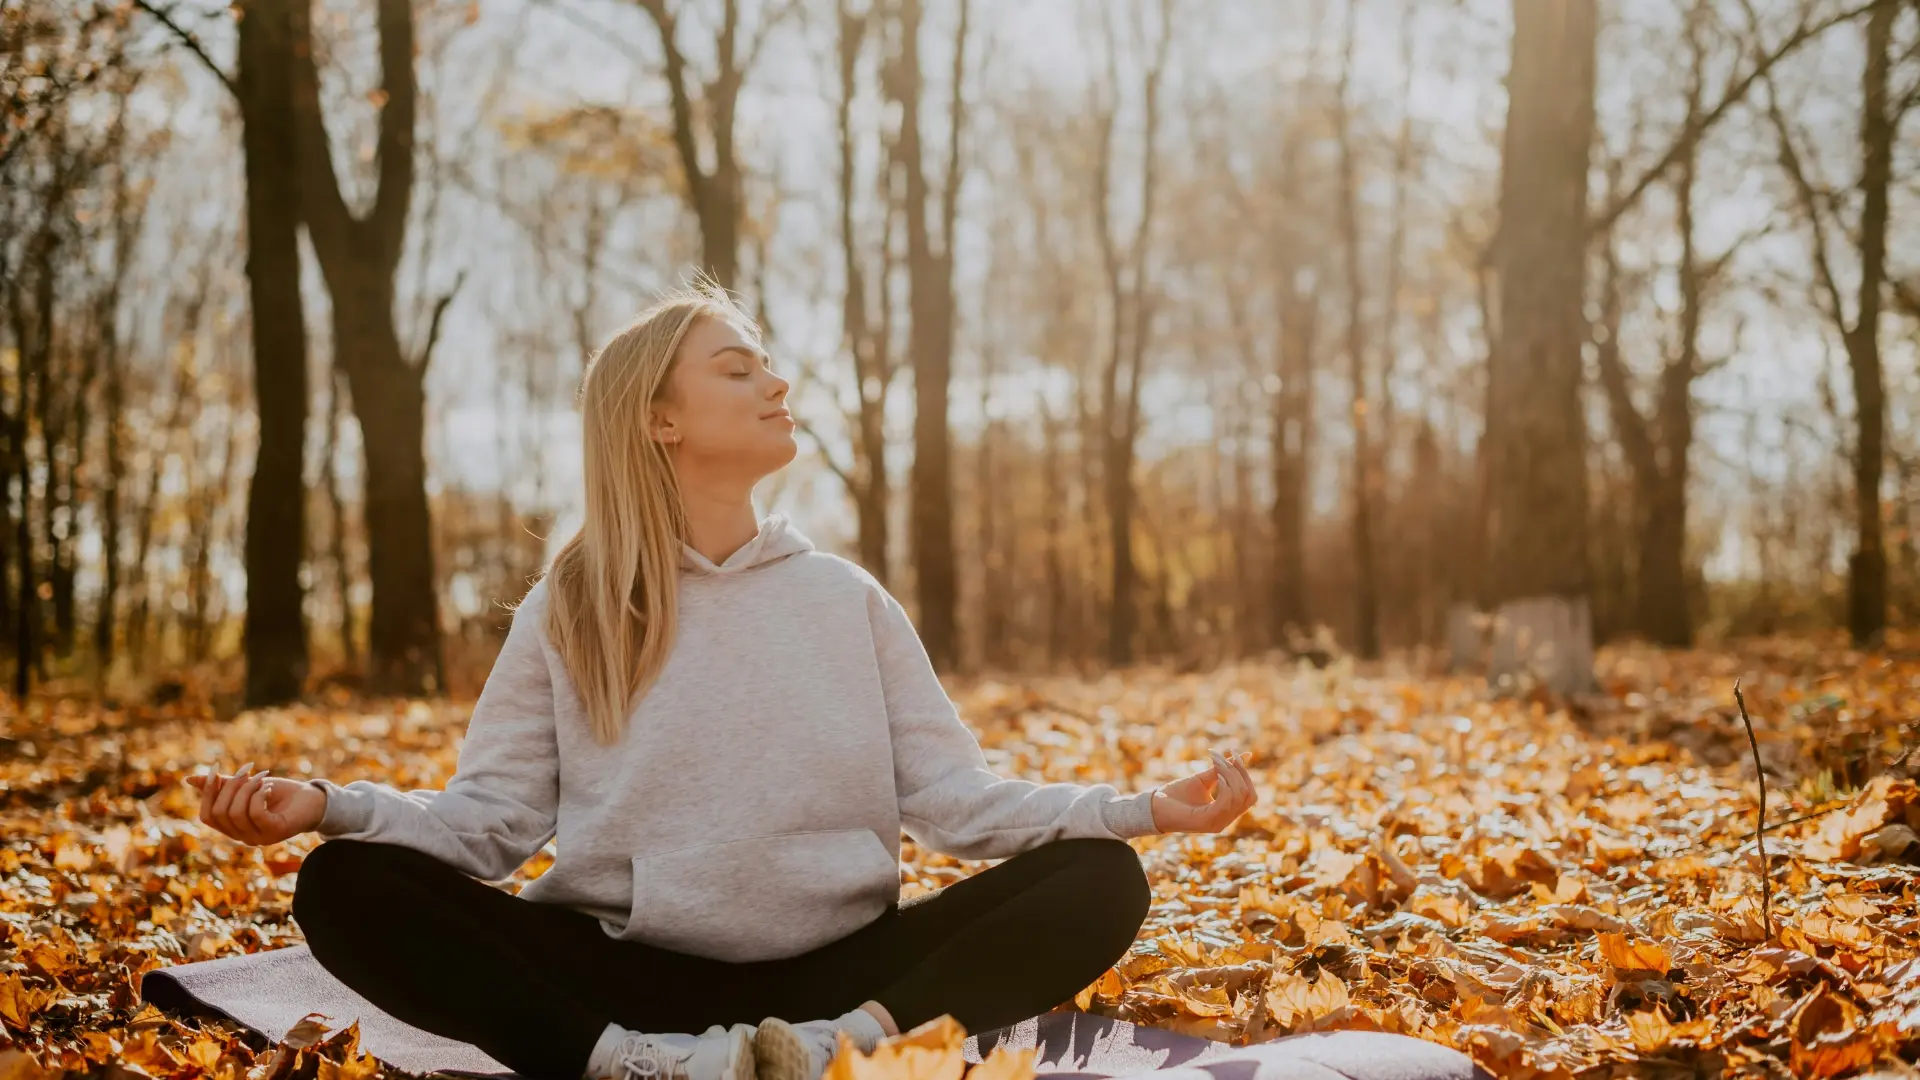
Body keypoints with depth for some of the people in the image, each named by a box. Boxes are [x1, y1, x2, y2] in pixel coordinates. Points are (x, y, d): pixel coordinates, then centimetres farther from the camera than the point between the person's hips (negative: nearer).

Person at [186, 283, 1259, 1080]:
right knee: (346, 886, -23)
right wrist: (327, 806, -18)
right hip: (622, 974, -1)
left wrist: (1145, 807, -10)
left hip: (832, 973, 2)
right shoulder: (568, 608, 8)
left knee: (1100, 880, -20)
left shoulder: (847, 596, 11)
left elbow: (955, 798, 4)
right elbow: (491, 817, 1)